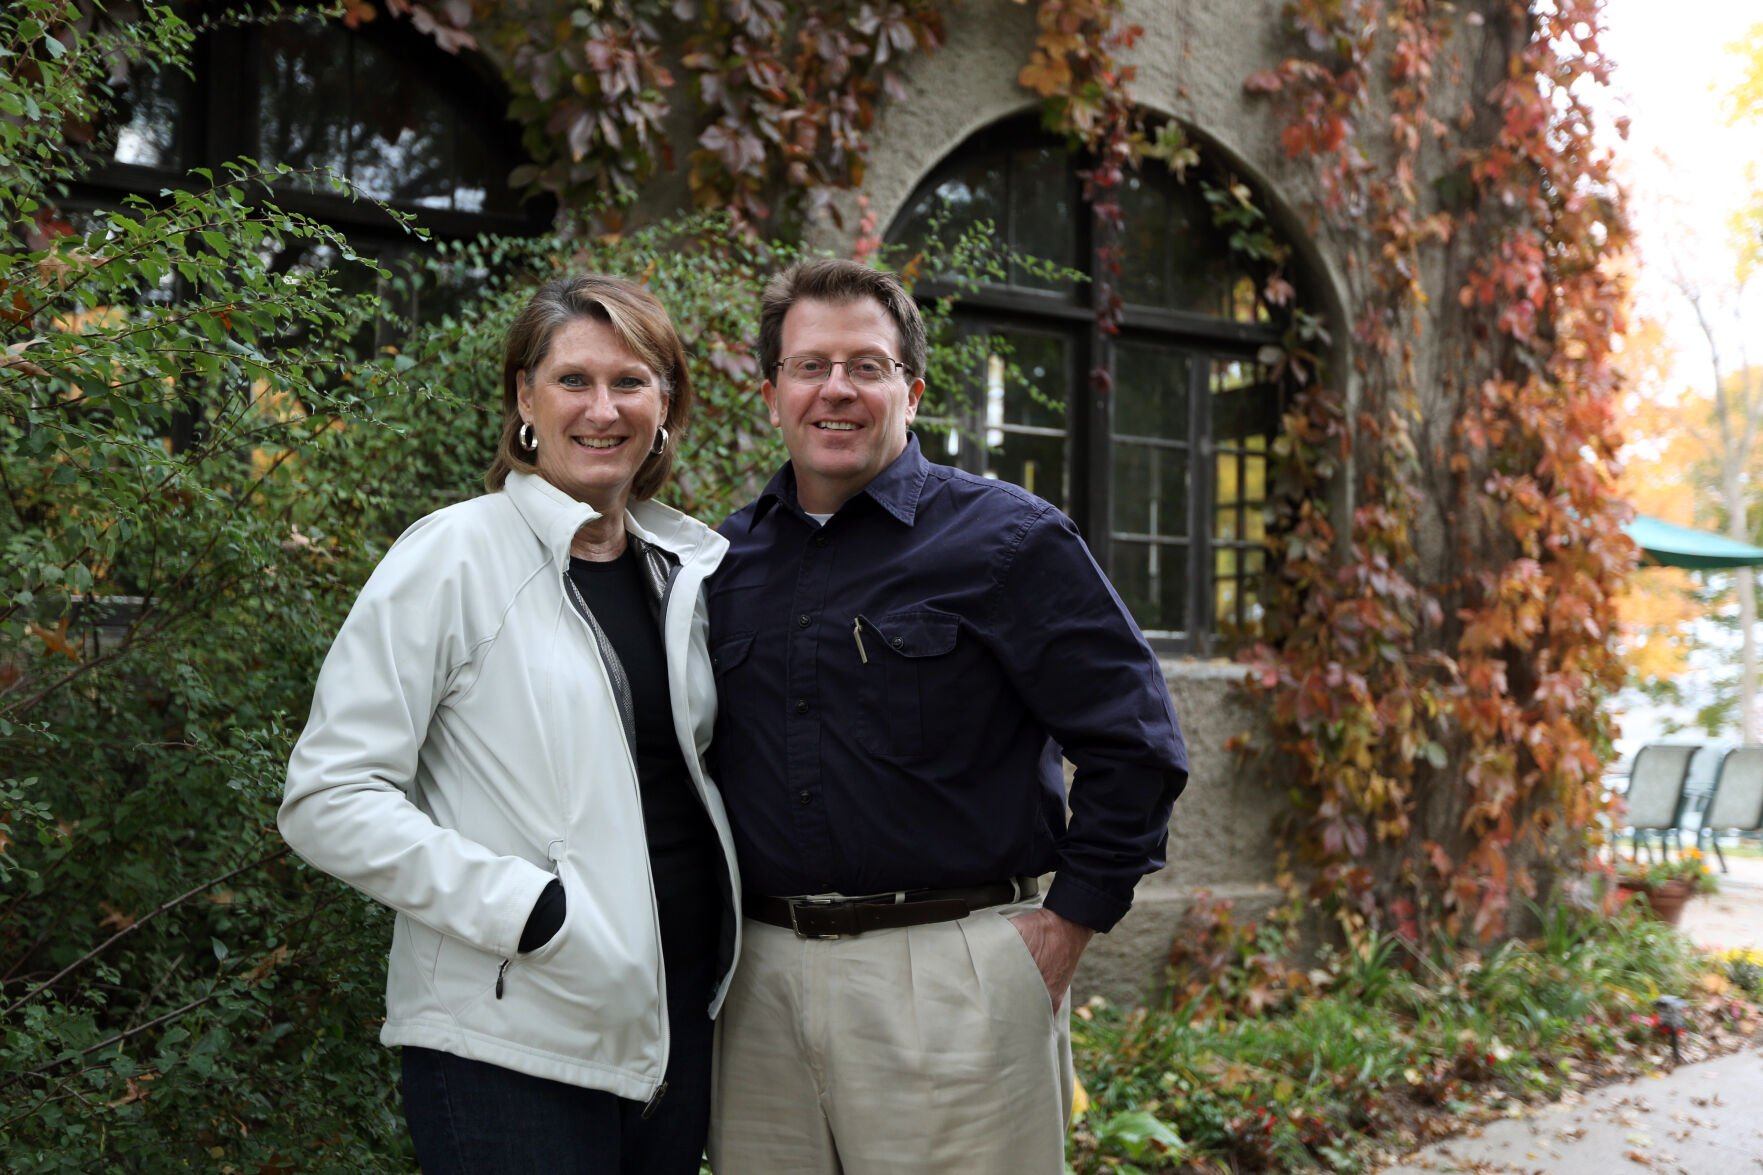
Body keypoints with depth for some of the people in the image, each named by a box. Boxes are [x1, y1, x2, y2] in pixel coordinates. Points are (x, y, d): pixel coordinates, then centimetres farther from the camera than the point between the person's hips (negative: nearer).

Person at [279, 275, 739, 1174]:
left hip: (676, 1014, 6)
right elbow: (328, 802, -13)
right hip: (511, 1040, -6)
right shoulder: (455, 555, -9)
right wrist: (530, 909, -20)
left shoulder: (695, 563, 8)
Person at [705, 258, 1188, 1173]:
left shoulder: (1004, 539, -4)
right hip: (762, 977, 5)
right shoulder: (726, 558, 11)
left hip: (952, 977, -4)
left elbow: (1134, 743, -6)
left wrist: (1070, 919, -8)